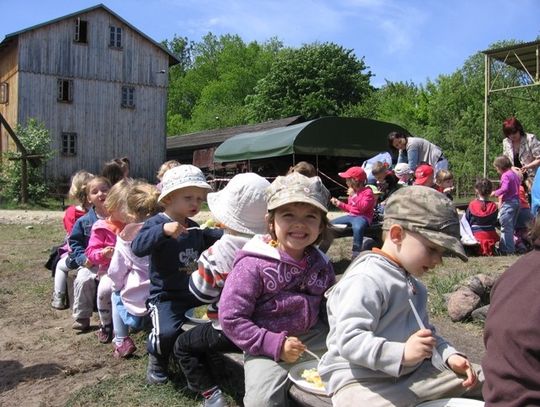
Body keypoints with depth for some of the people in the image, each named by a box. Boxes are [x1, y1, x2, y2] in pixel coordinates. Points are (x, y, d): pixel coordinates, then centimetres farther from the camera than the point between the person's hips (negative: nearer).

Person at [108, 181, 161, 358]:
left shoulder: (126, 238, -10)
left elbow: (116, 273, -3)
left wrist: (117, 286, 19)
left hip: (136, 305, -2)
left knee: (116, 294, 29)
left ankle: (121, 341, 23)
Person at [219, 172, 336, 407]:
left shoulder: (321, 264, 4)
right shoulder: (253, 265, -14)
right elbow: (231, 317, -15)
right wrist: (275, 345, -20)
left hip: (313, 337, 5)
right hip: (268, 345, -5)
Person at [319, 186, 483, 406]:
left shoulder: (413, 284, 16)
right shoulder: (366, 280, -19)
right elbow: (349, 340, -26)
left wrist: (449, 356, 9)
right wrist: (401, 353, -36)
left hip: (411, 372, 9)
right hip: (363, 379, -9)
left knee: (483, 380, 10)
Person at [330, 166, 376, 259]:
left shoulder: (367, 192, -9)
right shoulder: (353, 191, 14)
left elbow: (362, 207, -23)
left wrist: (354, 195, -20)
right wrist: (339, 204, 15)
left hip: (362, 217, -9)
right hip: (351, 216, 9)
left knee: (357, 228, -44)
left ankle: (356, 256, -39)